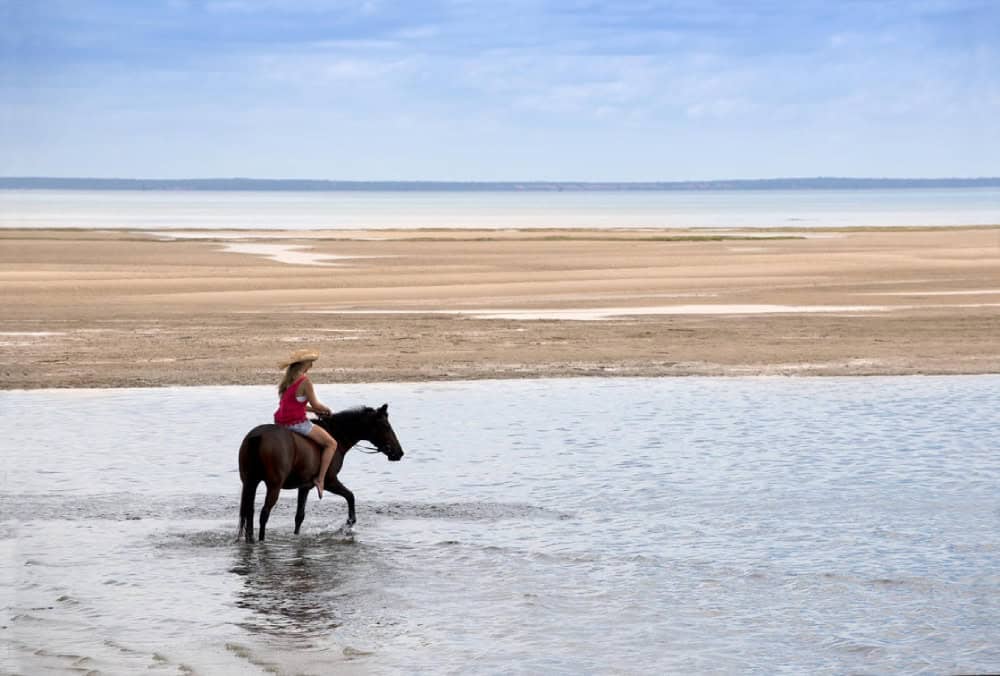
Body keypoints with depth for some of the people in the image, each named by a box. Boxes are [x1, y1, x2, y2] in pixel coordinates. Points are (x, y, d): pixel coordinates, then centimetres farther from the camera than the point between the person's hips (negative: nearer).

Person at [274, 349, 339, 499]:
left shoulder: (287, 380, 12)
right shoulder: (305, 381, -15)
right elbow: (315, 404, -10)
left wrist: (315, 410, 18)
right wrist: (325, 409, 12)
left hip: (282, 423, 9)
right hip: (297, 423, -9)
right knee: (331, 444, 1)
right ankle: (320, 479, -5)